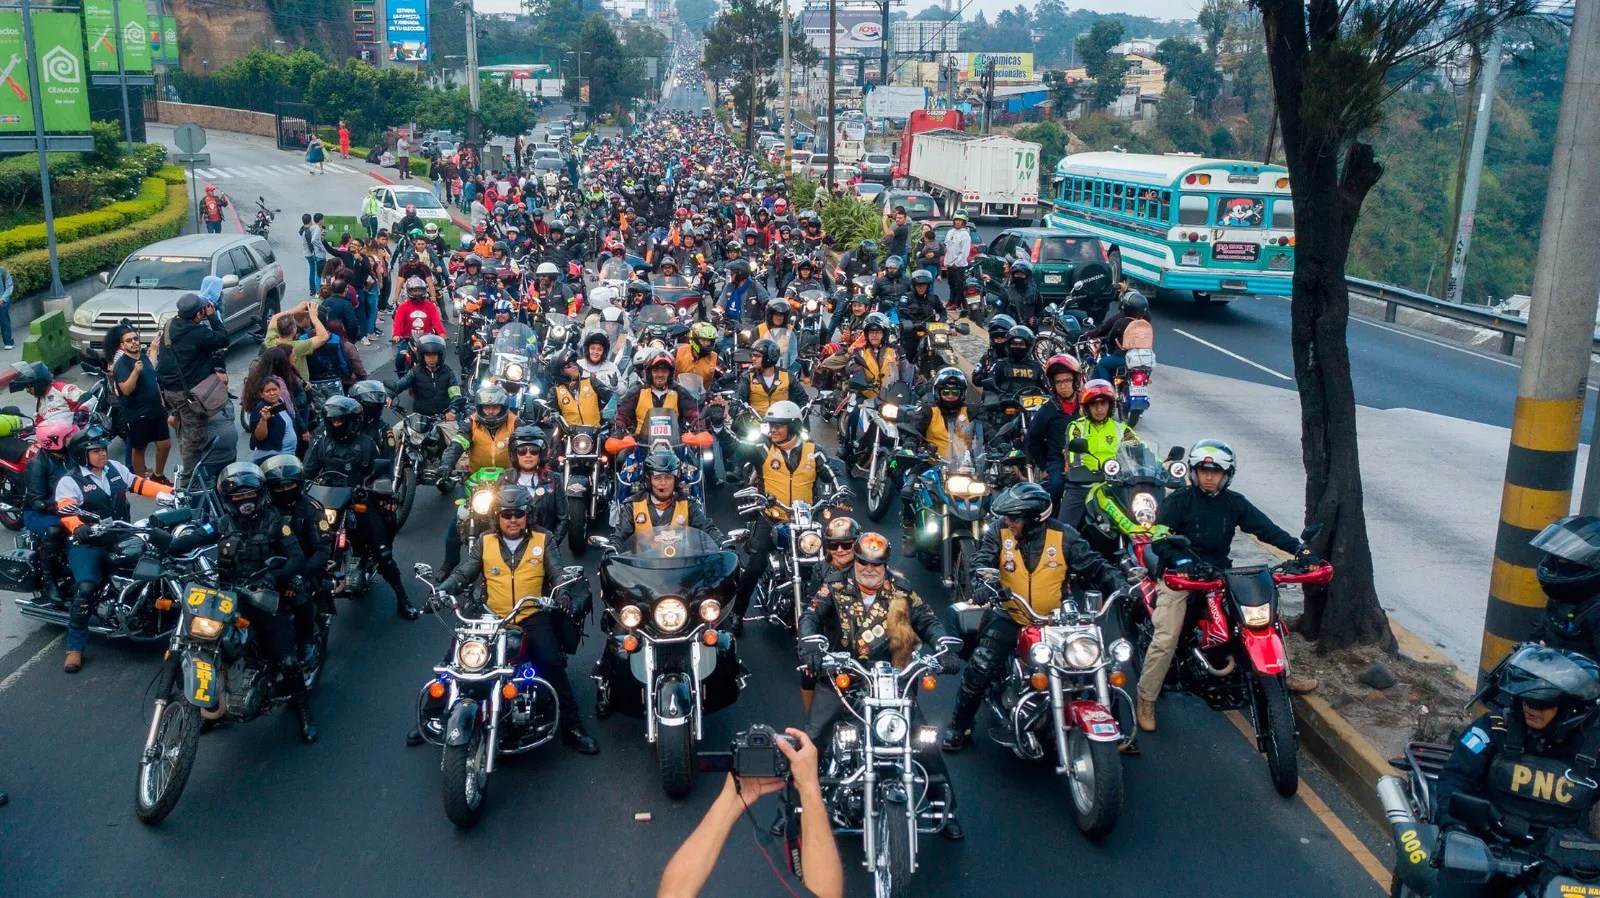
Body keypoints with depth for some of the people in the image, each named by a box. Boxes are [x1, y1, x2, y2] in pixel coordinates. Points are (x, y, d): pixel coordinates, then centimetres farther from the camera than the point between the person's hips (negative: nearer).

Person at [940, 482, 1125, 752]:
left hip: (1055, 621, 1)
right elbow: (981, 560, -18)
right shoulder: (998, 532, -7)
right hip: (1009, 618, -1)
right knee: (981, 668, -14)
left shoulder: (1063, 536, -7)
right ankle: (959, 725, 5)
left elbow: (1095, 566, -2)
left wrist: (1121, 588, -17)